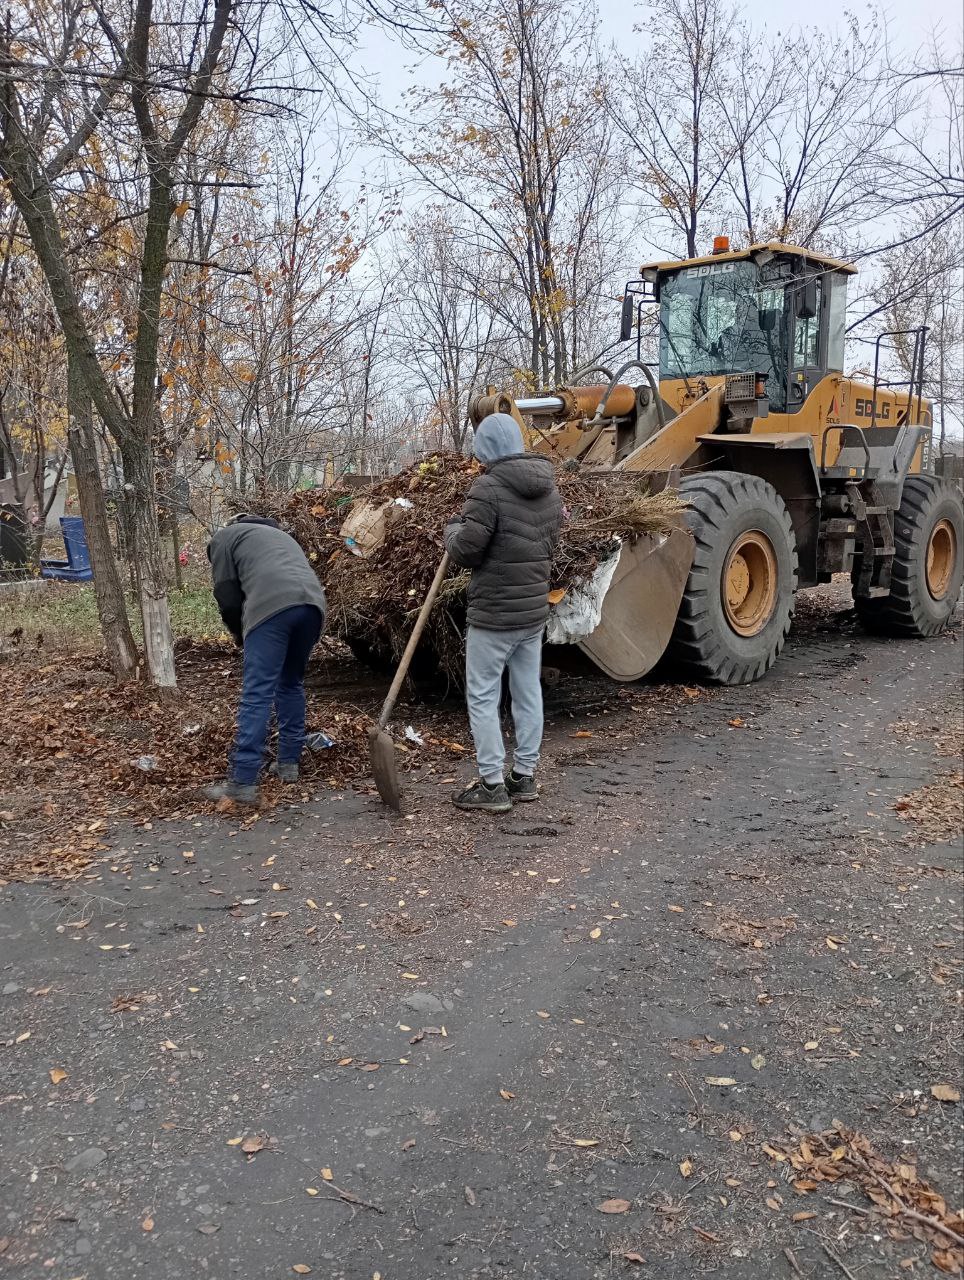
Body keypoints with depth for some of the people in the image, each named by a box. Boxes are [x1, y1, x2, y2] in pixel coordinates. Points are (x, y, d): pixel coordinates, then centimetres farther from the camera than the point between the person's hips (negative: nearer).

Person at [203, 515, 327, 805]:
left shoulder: (224, 536, 24)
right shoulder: (278, 534, 42)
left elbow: (227, 594, 14)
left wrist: (238, 633, 31)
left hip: (272, 605, -6)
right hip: (313, 602, 6)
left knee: (257, 694, -7)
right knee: (291, 684, 22)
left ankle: (242, 783, -8)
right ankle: (288, 763, 25)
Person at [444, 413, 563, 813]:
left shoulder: (489, 486, -17)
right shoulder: (549, 487, 7)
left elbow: (466, 550, -17)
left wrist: (453, 528, 3)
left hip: (494, 614, -8)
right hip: (535, 608, 8)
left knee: (483, 697, 2)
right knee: (528, 691, 15)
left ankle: (492, 785, 7)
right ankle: (524, 776, 25)